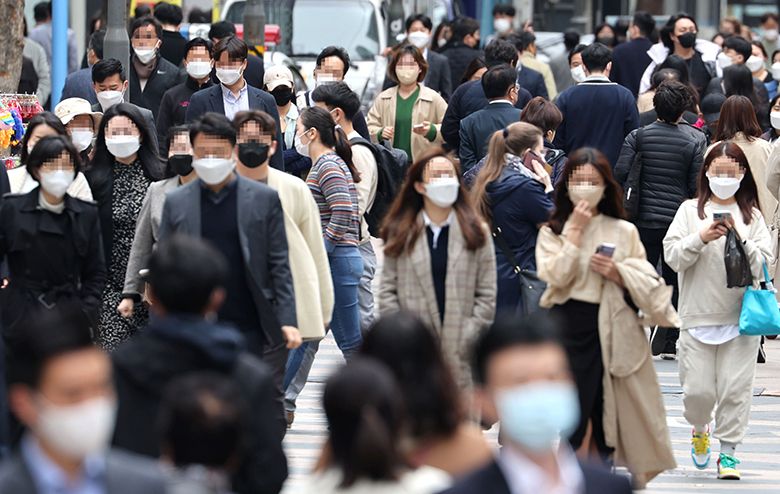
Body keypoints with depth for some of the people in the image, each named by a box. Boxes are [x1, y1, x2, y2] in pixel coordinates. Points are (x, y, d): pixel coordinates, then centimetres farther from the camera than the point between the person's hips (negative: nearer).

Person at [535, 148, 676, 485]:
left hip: (612, 328, 1)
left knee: (606, 410, 3)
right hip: (568, 327, -1)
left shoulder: (624, 232, 6)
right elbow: (557, 275, -11)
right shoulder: (552, 231, 4)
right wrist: (575, 230, -10)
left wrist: (618, 273, -10)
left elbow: (648, 282, 7)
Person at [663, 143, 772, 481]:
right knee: (698, 389, -1)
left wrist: (741, 240, -15)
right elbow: (672, 257, -2)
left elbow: (762, 265, -1)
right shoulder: (690, 211, 4)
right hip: (697, 317, 0)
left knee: (735, 387, -3)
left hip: (741, 319, 0)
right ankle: (699, 429, 31)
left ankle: (729, 450, 9)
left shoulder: (752, 216, 6)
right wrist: (700, 238, -17)